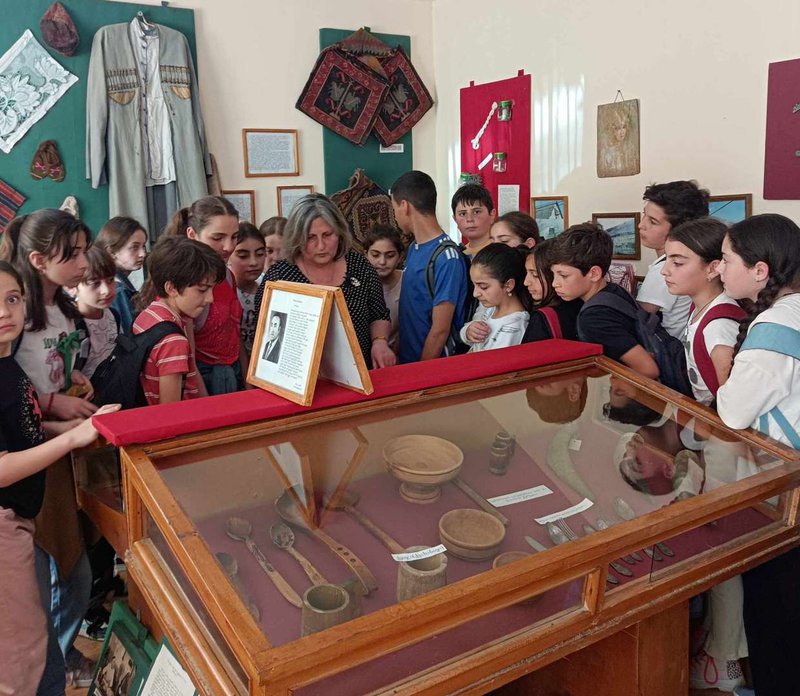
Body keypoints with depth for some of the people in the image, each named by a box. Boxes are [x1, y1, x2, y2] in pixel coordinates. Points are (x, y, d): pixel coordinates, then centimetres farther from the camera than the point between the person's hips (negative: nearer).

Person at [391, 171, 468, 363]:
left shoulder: (446, 257, -18)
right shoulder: (413, 248, 8)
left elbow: (440, 330, -18)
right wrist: (399, 356, 8)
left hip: (434, 366, -7)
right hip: (406, 361, 7)